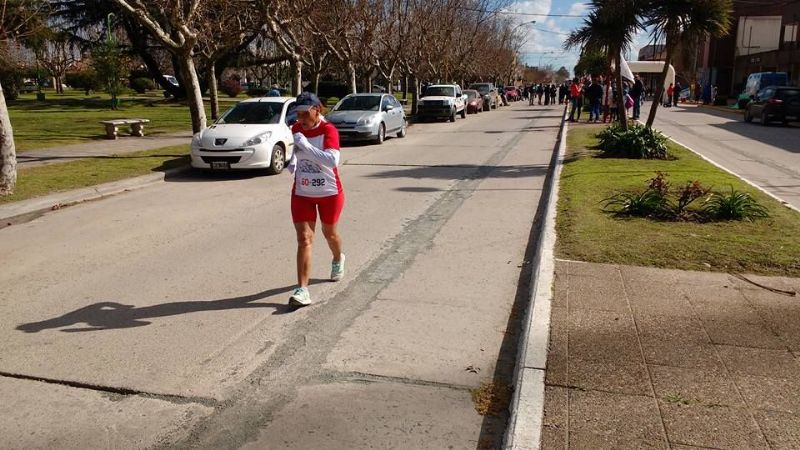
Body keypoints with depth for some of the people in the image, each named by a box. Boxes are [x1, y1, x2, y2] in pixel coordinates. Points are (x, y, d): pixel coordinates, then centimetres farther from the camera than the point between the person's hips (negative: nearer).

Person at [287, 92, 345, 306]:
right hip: (302, 193, 3)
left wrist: (305, 145, -37)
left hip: (329, 192, -3)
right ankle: (302, 289, -10)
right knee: (304, 239, -8)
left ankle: (338, 259, 53)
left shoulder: (328, 130, -20)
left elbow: (333, 160, -35)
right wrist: (294, 161, -4)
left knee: (329, 233, 18)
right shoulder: (296, 128, -3)